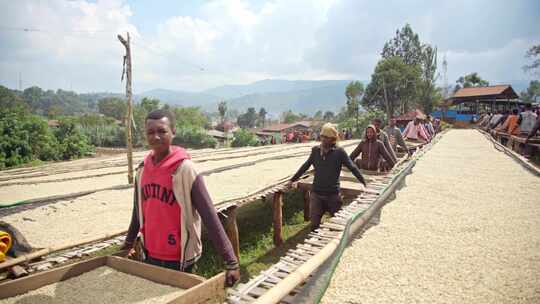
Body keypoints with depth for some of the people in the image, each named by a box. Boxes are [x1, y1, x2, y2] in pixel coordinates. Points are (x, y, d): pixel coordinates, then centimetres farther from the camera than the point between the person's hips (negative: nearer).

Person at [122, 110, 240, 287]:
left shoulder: (184, 169, -18)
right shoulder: (142, 169, -1)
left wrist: (231, 262, -23)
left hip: (179, 259, -5)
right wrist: (128, 243, 23)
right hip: (149, 255, 5)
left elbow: (210, 216, -21)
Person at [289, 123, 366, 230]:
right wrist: (293, 179, 18)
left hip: (333, 194, -2)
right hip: (316, 194, 2)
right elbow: (305, 166, 15)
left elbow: (352, 168, -6)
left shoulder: (339, 152, -7)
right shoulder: (315, 150, 4)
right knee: (314, 224, 2)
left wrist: (364, 184, -12)